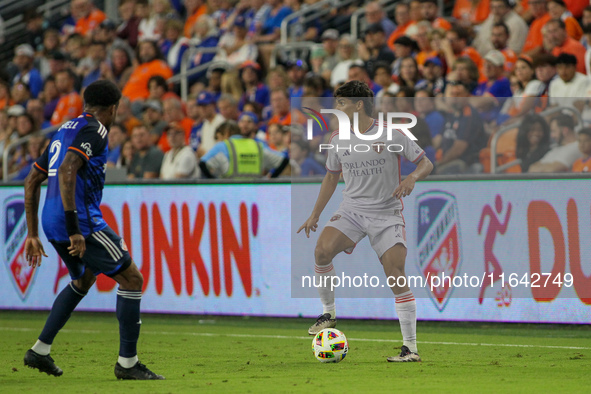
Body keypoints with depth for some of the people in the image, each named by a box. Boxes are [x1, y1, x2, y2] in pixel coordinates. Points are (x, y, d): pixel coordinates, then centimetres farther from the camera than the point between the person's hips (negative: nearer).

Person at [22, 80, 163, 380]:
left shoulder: (65, 130, 21)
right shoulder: (93, 130, -7)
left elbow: (32, 182, 22)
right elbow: (67, 171, -23)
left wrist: (33, 235, 24)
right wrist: (74, 228, -26)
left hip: (51, 222, 9)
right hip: (81, 222, -9)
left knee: (83, 280, 30)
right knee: (132, 278, 0)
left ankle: (40, 350, 25)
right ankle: (127, 362, 0)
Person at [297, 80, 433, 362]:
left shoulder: (391, 136, -9)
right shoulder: (338, 139, 5)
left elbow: (426, 163, -3)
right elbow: (332, 176, 19)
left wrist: (412, 178, -25)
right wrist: (315, 214, 17)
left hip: (387, 214, -4)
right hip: (351, 210, 4)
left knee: (397, 277, -14)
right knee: (322, 250, -23)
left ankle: (411, 347, -9)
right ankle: (328, 313, -3)